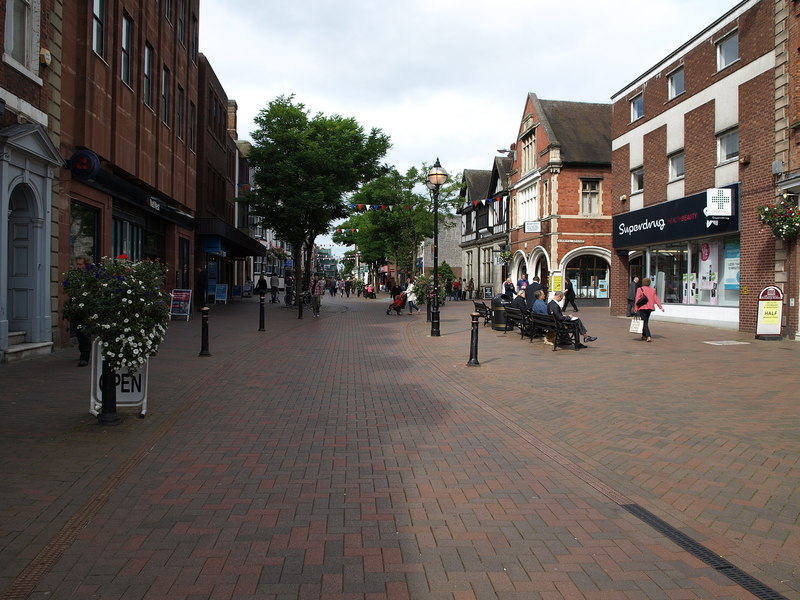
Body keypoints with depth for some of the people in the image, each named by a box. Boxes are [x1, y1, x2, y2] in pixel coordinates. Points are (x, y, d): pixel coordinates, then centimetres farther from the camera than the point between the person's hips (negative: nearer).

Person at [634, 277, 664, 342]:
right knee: (646, 321, 19)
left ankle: (648, 336, -20)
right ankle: (644, 335, 26)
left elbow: (637, 299, -9)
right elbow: (656, 299, 5)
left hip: (642, 308, -5)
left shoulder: (640, 289, -4)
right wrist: (661, 307, 7)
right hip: (650, 308, 5)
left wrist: (636, 308, -8)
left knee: (645, 322, -6)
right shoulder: (652, 290, 8)